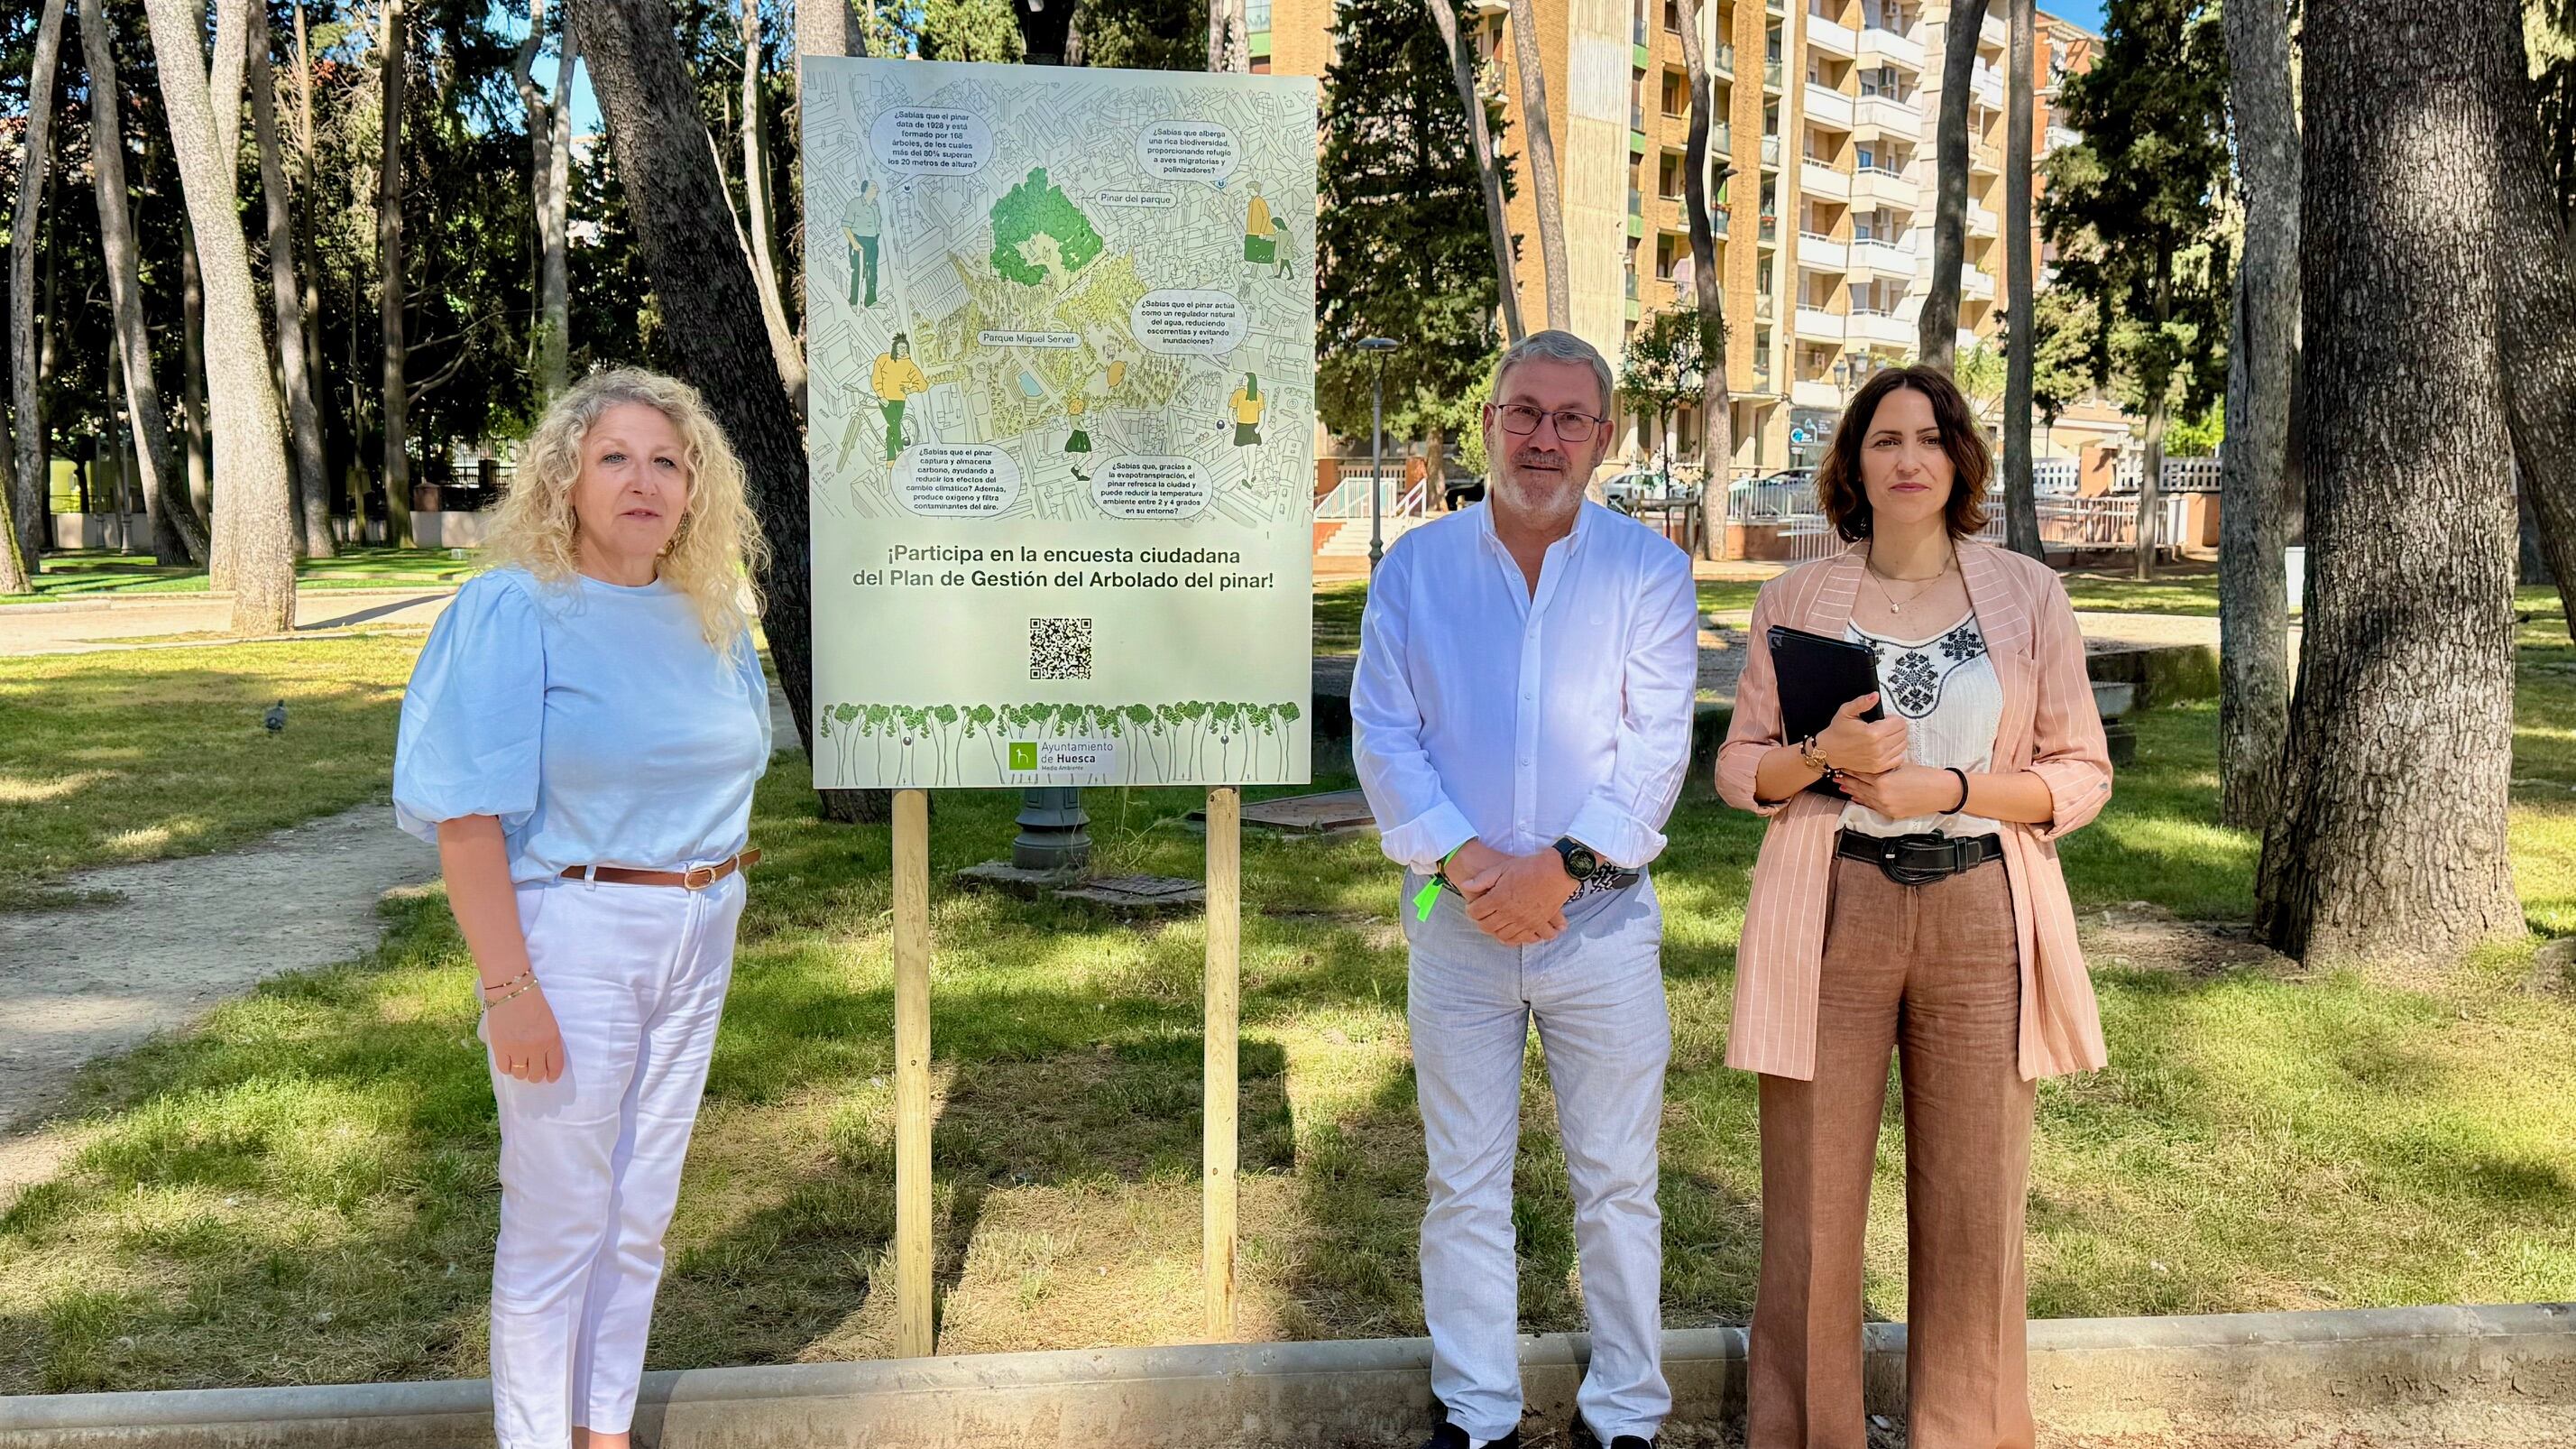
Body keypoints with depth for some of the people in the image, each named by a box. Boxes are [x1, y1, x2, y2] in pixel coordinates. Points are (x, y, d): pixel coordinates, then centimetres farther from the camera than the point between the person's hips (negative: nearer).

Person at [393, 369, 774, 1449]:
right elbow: (468, 814, -16)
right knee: (557, 1225, 5)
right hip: (574, 936, -6)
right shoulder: (515, 609, -11)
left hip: (698, 936, 6)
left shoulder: (710, 615, 6)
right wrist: (508, 987, -21)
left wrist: (715, 888, 10)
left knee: (641, 1212, 16)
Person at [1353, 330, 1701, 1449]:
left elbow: (1656, 748, -6)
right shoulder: (1415, 566, 5)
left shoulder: (1647, 569, 1)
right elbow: (1382, 736, -1)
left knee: (1617, 1183, 7)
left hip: (1602, 916, -1)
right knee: (1464, 1184, 9)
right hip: (1455, 922, 1)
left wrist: (1558, 865, -18)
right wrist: (1467, 862, -14)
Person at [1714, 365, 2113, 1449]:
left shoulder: (2027, 594, 4)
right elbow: (1738, 768, 9)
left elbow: (2082, 775, 4)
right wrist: (1822, 756, -12)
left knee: (1975, 1207, 5)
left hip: (1981, 918, 0)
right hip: (1833, 916, 0)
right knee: (1811, 1203, 4)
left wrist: (1951, 789, -11)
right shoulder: (1796, 598, 6)